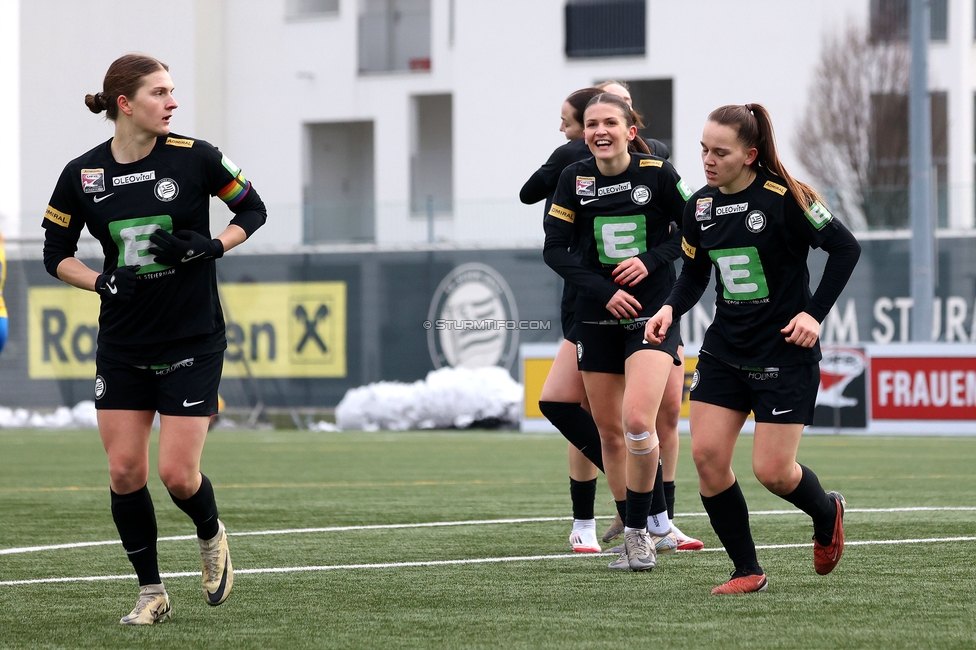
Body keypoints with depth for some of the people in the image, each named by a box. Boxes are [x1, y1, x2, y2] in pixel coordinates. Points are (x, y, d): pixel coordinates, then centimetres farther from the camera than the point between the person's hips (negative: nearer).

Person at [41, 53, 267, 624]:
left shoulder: (194, 157, -8)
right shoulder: (82, 175, -3)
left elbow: (253, 210, 5)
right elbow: (56, 254, 7)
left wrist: (210, 247, -12)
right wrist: (103, 282, -11)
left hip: (193, 341, -2)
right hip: (122, 347, 2)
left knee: (178, 475, -8)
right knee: (125, 471, -1)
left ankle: (211, 535, 26)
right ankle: (152, 593, 14)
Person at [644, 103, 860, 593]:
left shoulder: (783, 198, -15)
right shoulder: (700, 205, 3)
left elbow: (845, 248, -9)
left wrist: (815, 313, -15)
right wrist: (670, 309, -5)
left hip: (785, 354, -6)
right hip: (724, 351, 6)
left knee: (772, 471, -8)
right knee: (706, 455, -8)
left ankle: (827, 514, 28)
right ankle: (747, 571, 6)